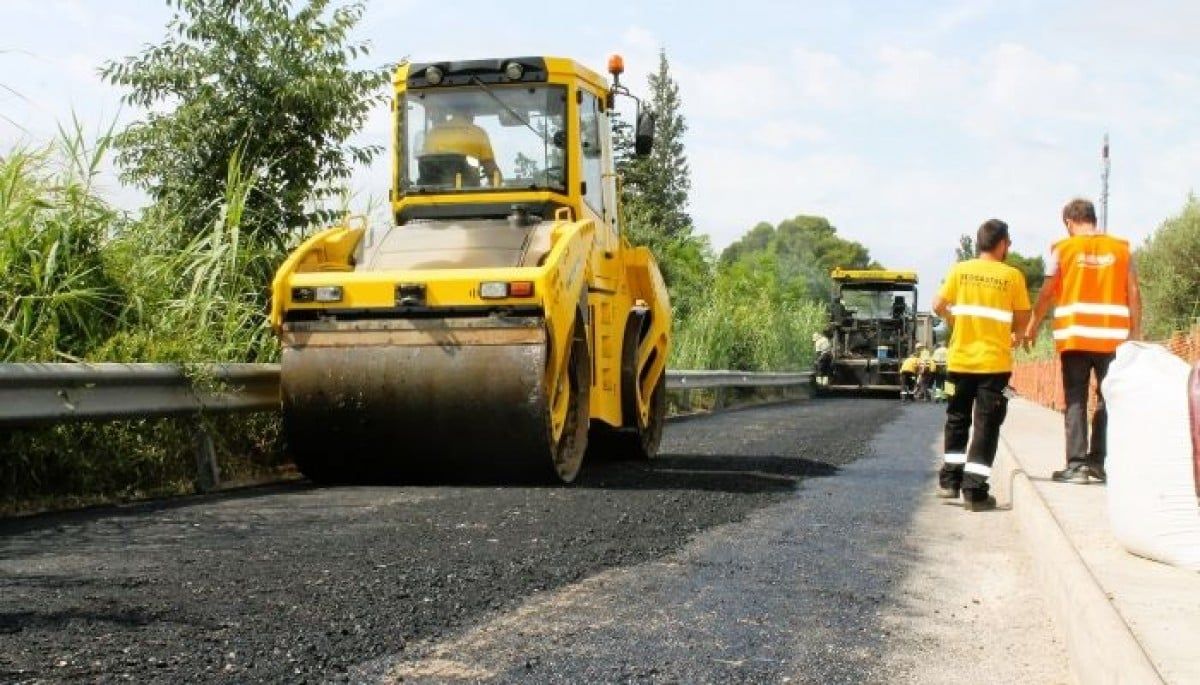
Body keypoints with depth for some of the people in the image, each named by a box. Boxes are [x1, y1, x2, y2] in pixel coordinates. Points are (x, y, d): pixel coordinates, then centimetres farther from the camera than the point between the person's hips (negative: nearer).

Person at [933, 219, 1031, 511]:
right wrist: (1014, 336, 20)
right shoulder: (1012, 276, -4)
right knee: (986, 426, 2)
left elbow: (939, 306, 1)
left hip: (960, 359, 2)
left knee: (957, 421, 17)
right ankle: (974, 490, -2)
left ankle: (949, 480, 18)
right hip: (994, 362, -2)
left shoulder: (960, 270, 0)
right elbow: (1022, 321, 0)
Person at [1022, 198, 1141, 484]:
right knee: (1108, 400, 9)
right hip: (1113, 338, 1)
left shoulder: (1063, 249, 1)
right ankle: (1099, 462, 9)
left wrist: (1031, 328, 13)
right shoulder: (1121, 248, 6)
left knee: (1076, 401, 2)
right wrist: (1136, 334, 11)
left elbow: (1046, 294, 2)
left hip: (1074, 337, -1)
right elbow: (1134, 295, 4)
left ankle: (1077, 465, -3)